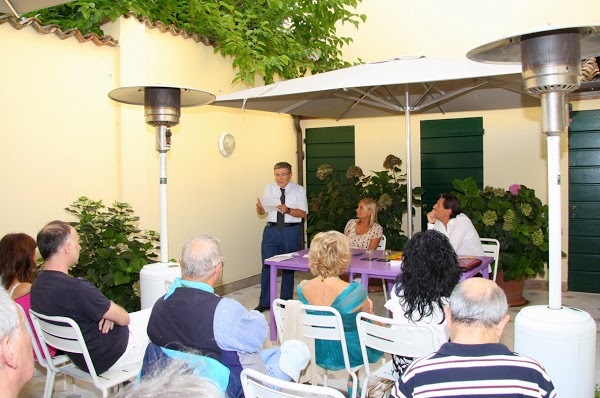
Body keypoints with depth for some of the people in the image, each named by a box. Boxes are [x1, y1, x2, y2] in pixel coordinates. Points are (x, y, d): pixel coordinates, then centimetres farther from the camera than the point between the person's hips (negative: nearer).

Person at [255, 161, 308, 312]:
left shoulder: (299, 190, 1)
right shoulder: (269, 188, 8)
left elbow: (303, 213, -8)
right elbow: (262, 212, 9)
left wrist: (287, 210, -25)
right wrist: (259, 207, -14)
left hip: (291, 231, -2)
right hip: (271, 230, 2)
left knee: (289, 267, 8)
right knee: (267, 266, 1)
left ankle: (286, 301, 23)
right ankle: (265, 302, 13)